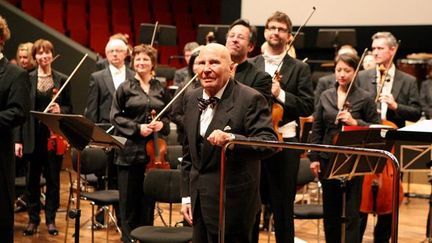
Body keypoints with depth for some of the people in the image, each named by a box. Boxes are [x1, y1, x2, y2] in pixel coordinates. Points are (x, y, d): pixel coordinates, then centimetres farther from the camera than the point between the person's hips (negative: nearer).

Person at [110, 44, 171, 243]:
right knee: (129, 199, 2)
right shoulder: (125, 88, 2)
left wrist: (162, 124, -7)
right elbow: (115, 116, -2)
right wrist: (137, 128, -14)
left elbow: (170, 115, 15)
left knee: (148, 199, 8)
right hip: (130, 150, -2)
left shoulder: (161, 89, 9)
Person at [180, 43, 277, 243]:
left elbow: (269, 143, -23)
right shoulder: (191, 99, 8)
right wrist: (186, 195, 14)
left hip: (232, 202, -7)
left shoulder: (250, 99, -13)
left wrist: (232, 139, -40)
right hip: (199, 202, 7)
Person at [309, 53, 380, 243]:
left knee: (352, 213, -1)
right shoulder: (326, 96, 7)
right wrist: (314, 157, 3)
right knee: (330, 211, 13)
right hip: (328, 160, 3)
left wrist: (355, 122, -17)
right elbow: (317, 129, 8)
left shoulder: (365, 98, -3)